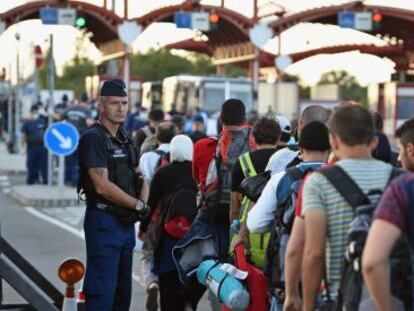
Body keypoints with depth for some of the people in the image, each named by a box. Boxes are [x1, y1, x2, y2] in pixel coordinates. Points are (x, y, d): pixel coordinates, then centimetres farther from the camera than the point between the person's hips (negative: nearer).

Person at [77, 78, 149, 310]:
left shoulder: (125, 139, 16)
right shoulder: (93, 138, -12)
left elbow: (141, 178, 16)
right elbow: (103, 186, -20)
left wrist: (143, 204, -5)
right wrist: (138, 205, -13)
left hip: (126, 222, 9)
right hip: (104, 221, -9)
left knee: (123, 292, 14)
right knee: (102, 291, -10)